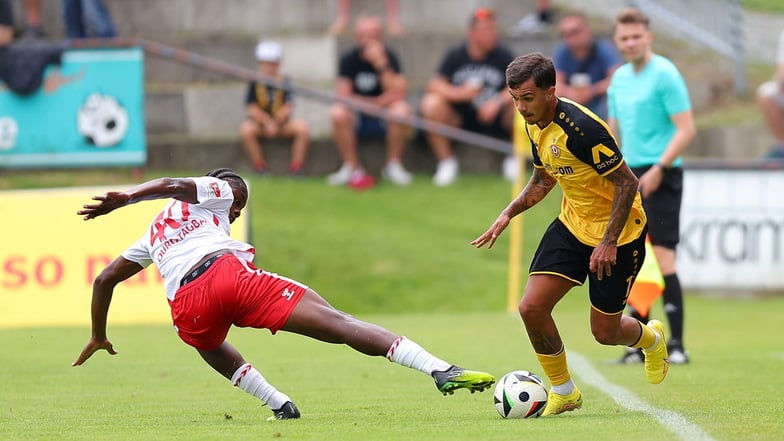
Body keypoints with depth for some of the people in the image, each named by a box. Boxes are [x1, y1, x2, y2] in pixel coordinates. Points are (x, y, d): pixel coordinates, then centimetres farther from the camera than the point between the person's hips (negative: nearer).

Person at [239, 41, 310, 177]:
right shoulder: (255, 83, -3)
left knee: (303, 128, -24)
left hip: (281, 123, 2)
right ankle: (259, 167, -21)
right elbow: (252, 108, -7)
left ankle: (296, 167, -15)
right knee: (246, 130, -35)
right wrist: (267, 123, -20)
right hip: (259, 121, -2)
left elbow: (288, 108, -6)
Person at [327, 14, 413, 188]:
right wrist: (376, 102, -18)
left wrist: (381, 64, -24)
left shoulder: (389, 57, -6)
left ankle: (393, 165, -15)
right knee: (337, 113, -31)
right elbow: (343, 95, -10)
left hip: (384, 120, 0)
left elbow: (398, 94, -18)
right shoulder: (349, 59, -3)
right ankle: (352, 168, -17)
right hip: (357, 119, 0)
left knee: (401, 110, -32)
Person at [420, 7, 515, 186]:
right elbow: (435, 85, -9)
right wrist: (458, 93, -28)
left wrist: (498, 102, -30)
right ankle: (446, 162, -11)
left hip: (494, 117, 0)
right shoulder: (455, 55, -4)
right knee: (431, 104, -26)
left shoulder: (503, 55, -5)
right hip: (459, 117, 1)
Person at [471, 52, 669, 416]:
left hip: (619, 233, -7)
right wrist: (508, 214, 4)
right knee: (532, 307, -9)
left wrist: (609, 242, -26)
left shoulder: (580, 127, -29)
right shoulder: (535, 125, -2)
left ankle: (651, 338, 40)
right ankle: (563, 392, 11)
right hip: (572, 224, 7)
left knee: (604, 332, 4)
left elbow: (627, 182, -24)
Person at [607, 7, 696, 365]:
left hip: (659, 177, -8)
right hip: (630, 176, 8)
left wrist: (659, 168, -20)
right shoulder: (619, 78, 14)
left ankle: (676, 345, -11)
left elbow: (686, 129, -14)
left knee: (661, 256, -13)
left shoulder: (664, 74, -9)